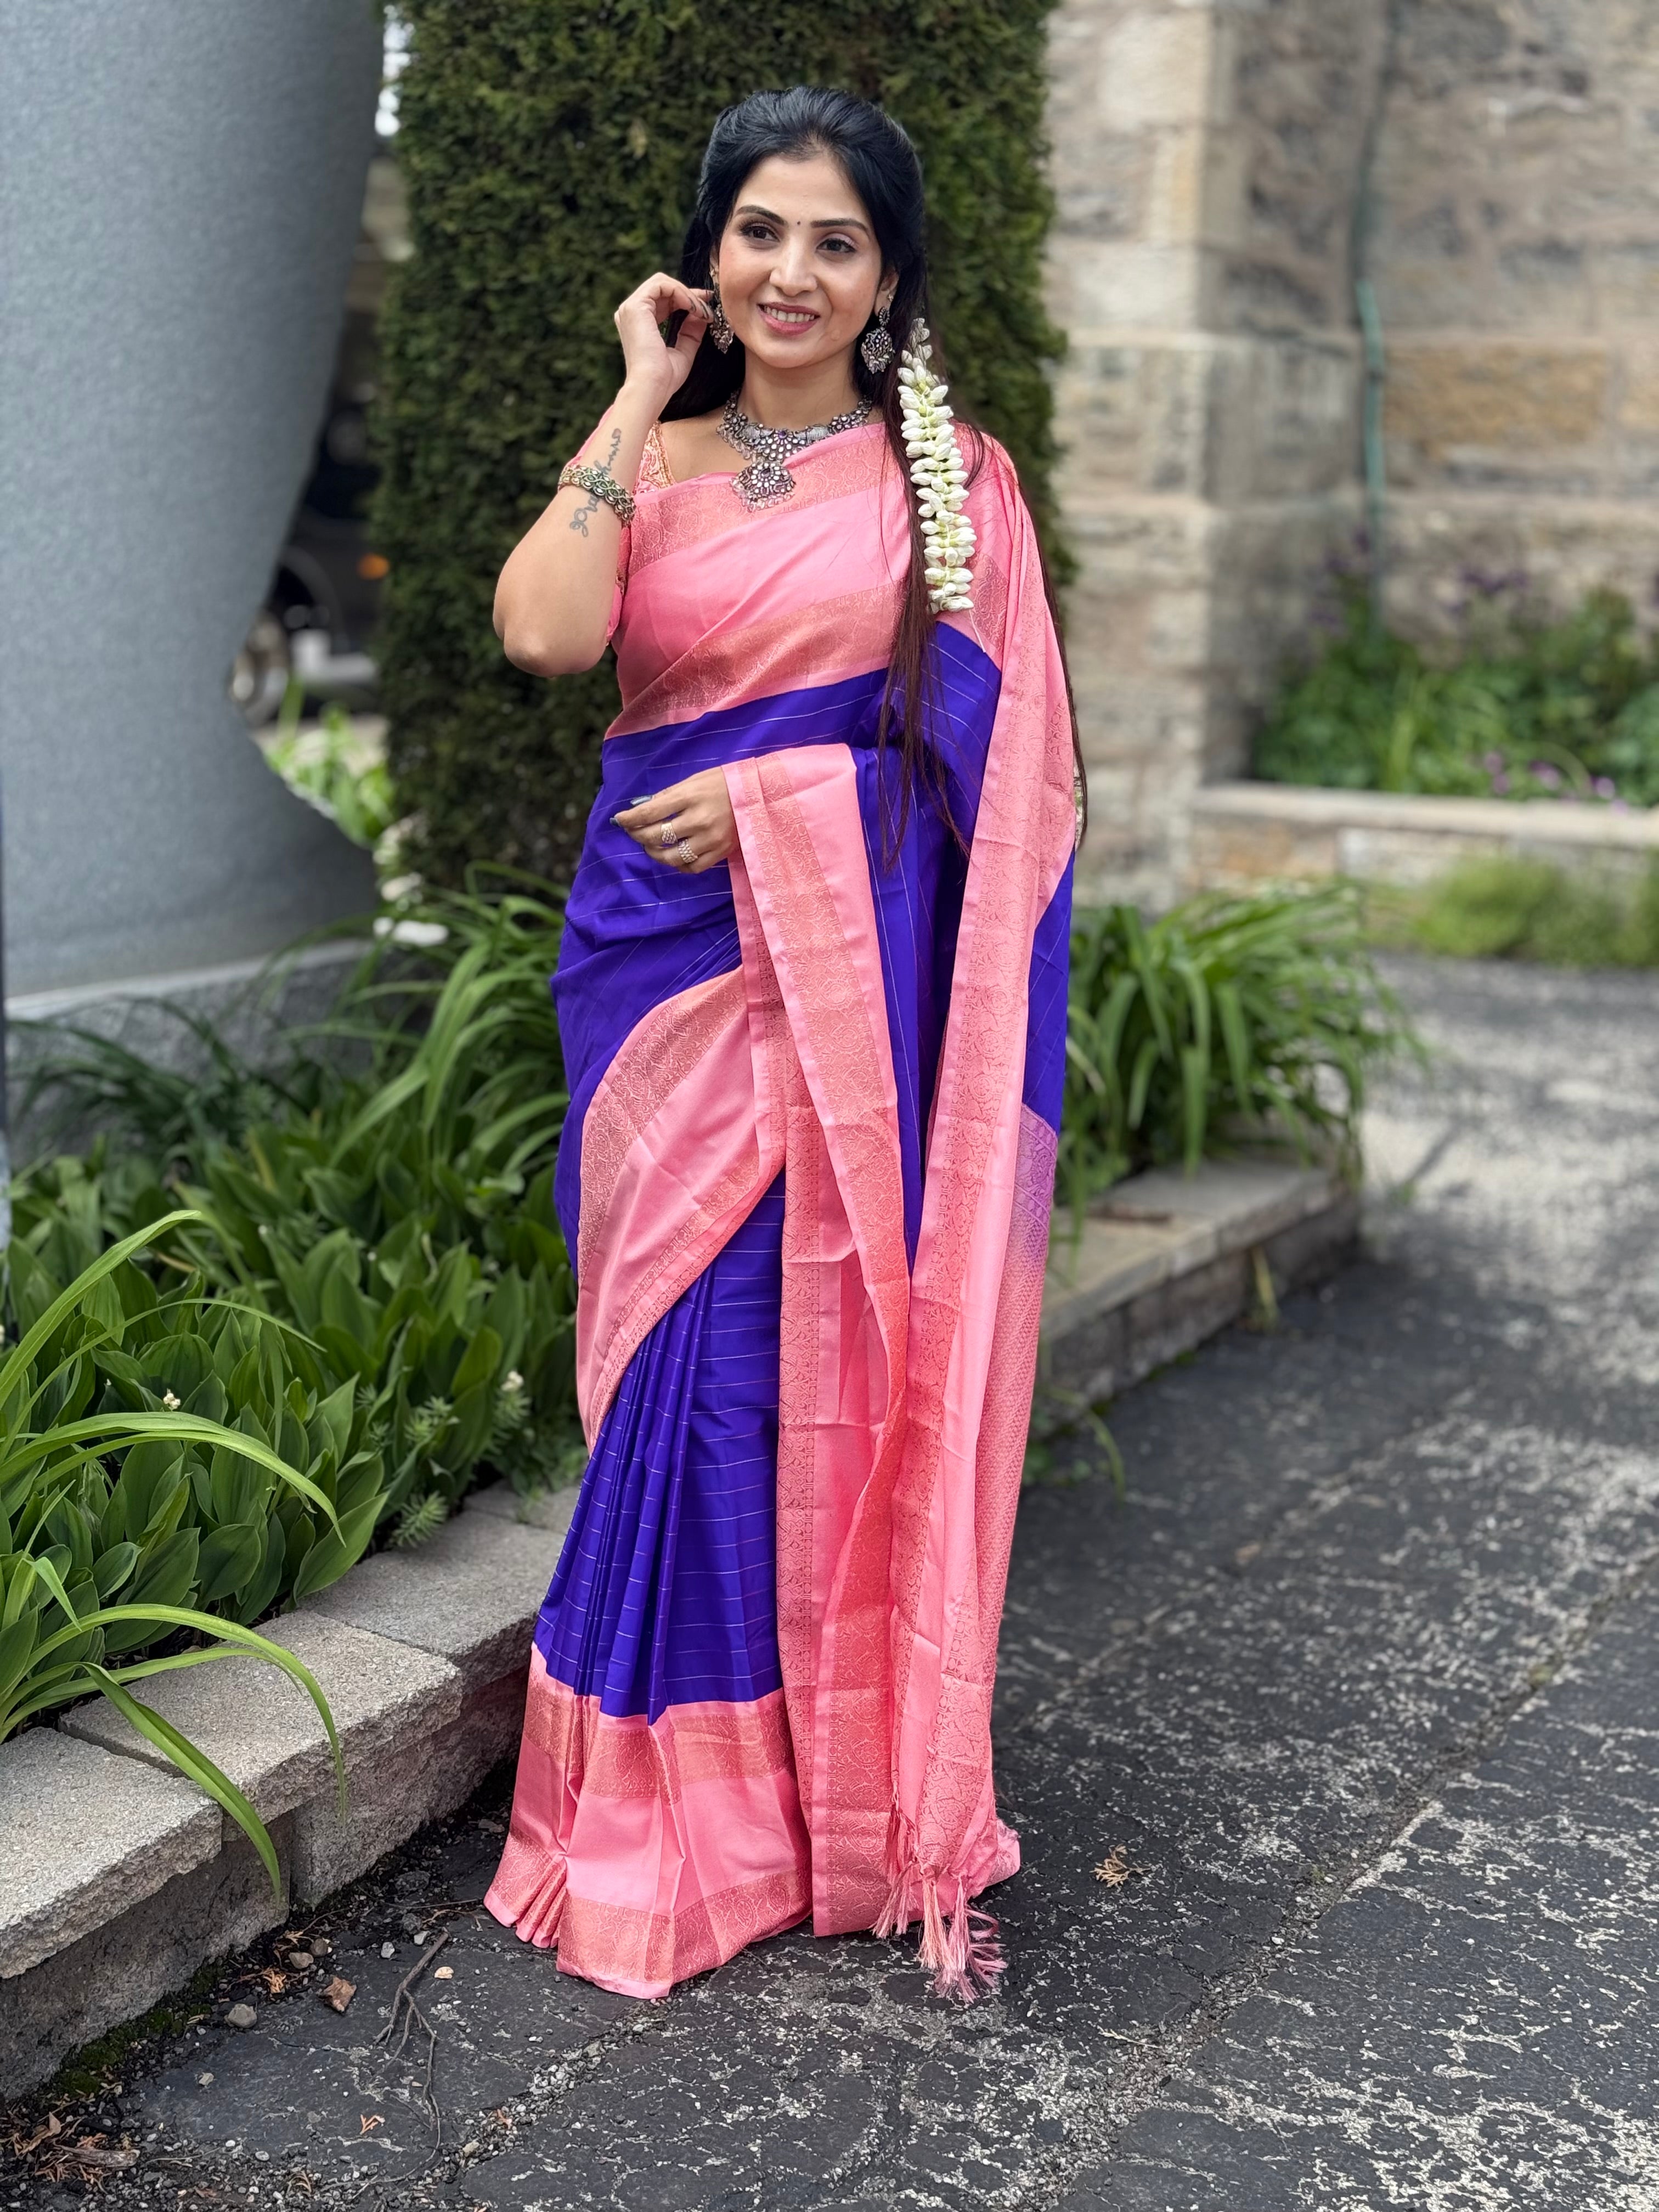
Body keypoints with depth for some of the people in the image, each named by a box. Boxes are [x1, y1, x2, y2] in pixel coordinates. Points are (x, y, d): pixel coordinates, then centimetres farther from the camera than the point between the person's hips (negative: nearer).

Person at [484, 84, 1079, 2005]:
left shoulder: (950, 476, 5)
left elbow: (989, 746, -2)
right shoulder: (646, 462, 9)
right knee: (690, 1359, 2)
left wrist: (775, 795, -12)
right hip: (674, 963, 2)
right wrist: (643, 402, -5)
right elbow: (542, 634, -11)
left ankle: (867, 1788, 16)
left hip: (859, 973, -1)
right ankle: (693, 1796, 16)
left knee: (842, 1357, 1)